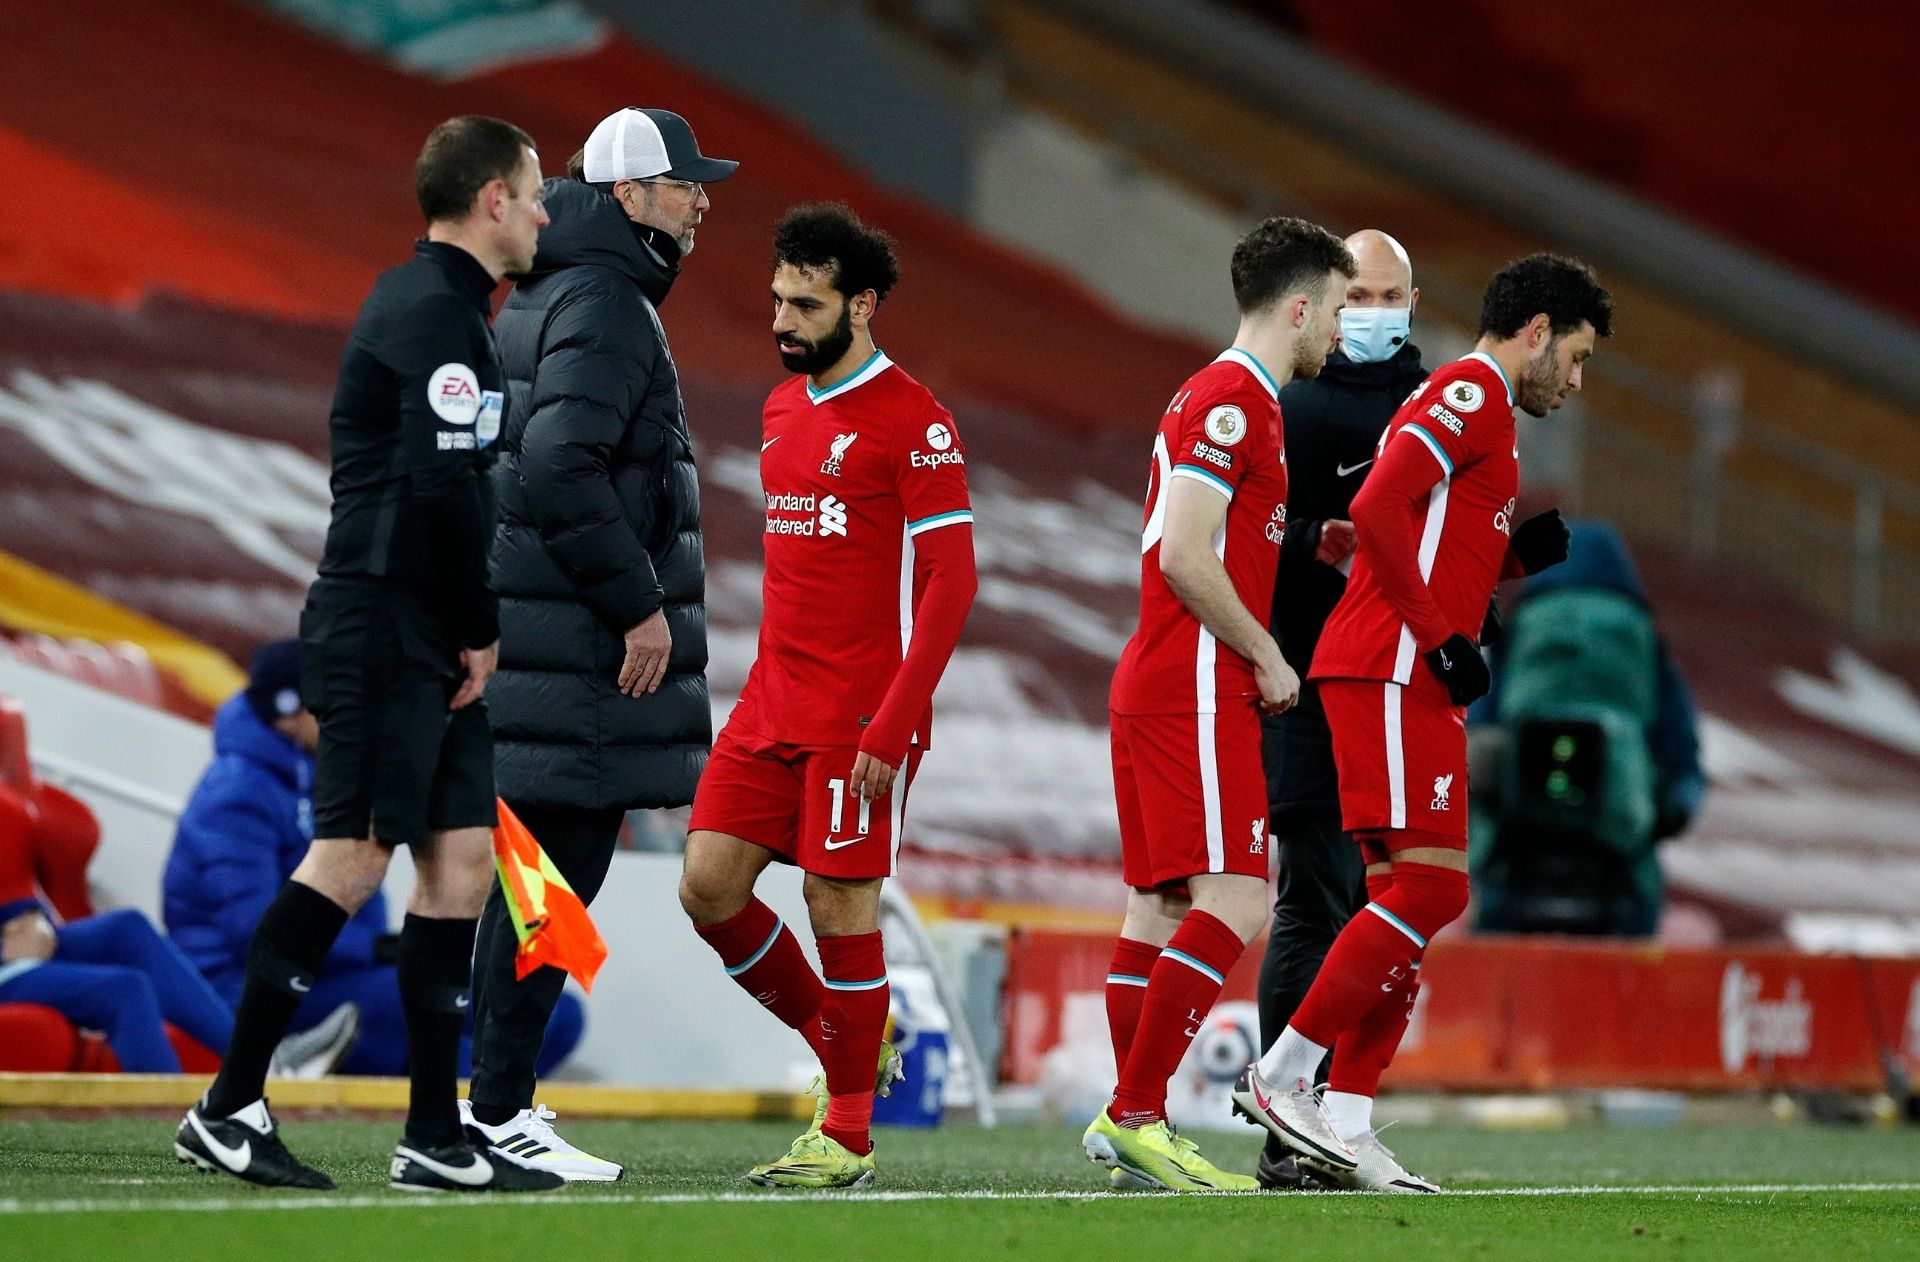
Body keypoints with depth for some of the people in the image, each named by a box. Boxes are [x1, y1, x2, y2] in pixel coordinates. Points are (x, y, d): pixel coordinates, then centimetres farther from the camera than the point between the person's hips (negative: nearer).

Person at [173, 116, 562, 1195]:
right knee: (353, 856, -11)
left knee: (462, 856, 7)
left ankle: (436, 1137, 8)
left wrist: (473, 628, 13)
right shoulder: (435, 312, -13)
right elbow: (443, 486, -21)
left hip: (428, 644, 10)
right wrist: (481, 628, -11)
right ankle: (229, 1108, -8)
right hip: (385, 626, -10)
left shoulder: (432, 302, 20)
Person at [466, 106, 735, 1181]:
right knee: (560, 871, -8)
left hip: (537, 637, 10)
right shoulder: (604, 307, -14)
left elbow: (528, 462, 23)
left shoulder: (544, 299, 18)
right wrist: (640, 603, -19)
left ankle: (498, 1096, 18)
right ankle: (498, 1113, -7)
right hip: (583, 650, -10)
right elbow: (560, 470, -24)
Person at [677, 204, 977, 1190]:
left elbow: (951, 581, -13)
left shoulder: (913, 423, -10)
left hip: (860, 719, -8)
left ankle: (848, 1133, 6)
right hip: (771, 703, 8)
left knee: (840, 903, -5)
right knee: (709, 887, 2)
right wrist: (768, 690, 18)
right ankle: (843, 1045, 21)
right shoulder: (782, 409, 14)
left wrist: (892, 725, -18)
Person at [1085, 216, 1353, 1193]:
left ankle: (1127, 1119, 10)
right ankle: (1137, 1120, -17)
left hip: (1156, 687, 11)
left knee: (1160, 906, 9)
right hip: (1196, 695, -11)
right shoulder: (1232, 400, -13)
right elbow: (1187, 561, -19)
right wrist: (1267, 656, -11)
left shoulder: (1223, 398, 20)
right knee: (1233, 903, -14)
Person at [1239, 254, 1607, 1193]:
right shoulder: (1473, 393, -7)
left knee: (1403, 896, 7)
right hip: (1391, 672, -11)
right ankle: (1281, 1075, -13)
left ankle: (1346, 1123, 3)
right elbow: (1376, 511, -20)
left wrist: (1523, 554, 12)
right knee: (1431, 887, -15)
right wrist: (1442, 637, -17)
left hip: (1408, 678, 11)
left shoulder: (1473, 408, 25)